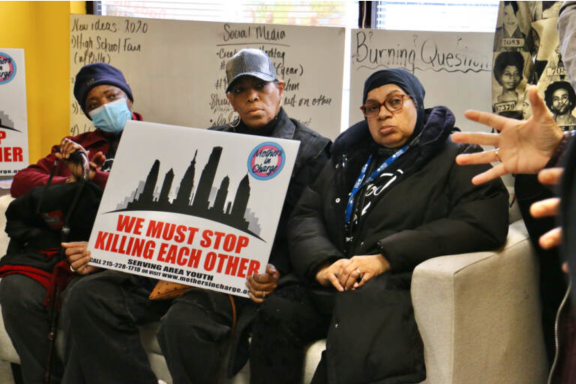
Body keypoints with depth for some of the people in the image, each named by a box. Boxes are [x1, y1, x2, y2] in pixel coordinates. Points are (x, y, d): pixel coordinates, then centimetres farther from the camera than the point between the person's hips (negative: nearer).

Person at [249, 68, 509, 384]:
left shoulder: (455, 157, 8)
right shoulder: (349, 157, 25)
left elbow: (484, 221, -9)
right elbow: (305, 215, 17)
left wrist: (385, 257, -16)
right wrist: (321, 263, -8)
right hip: (333, 287, 6)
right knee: (275, 313, -25)